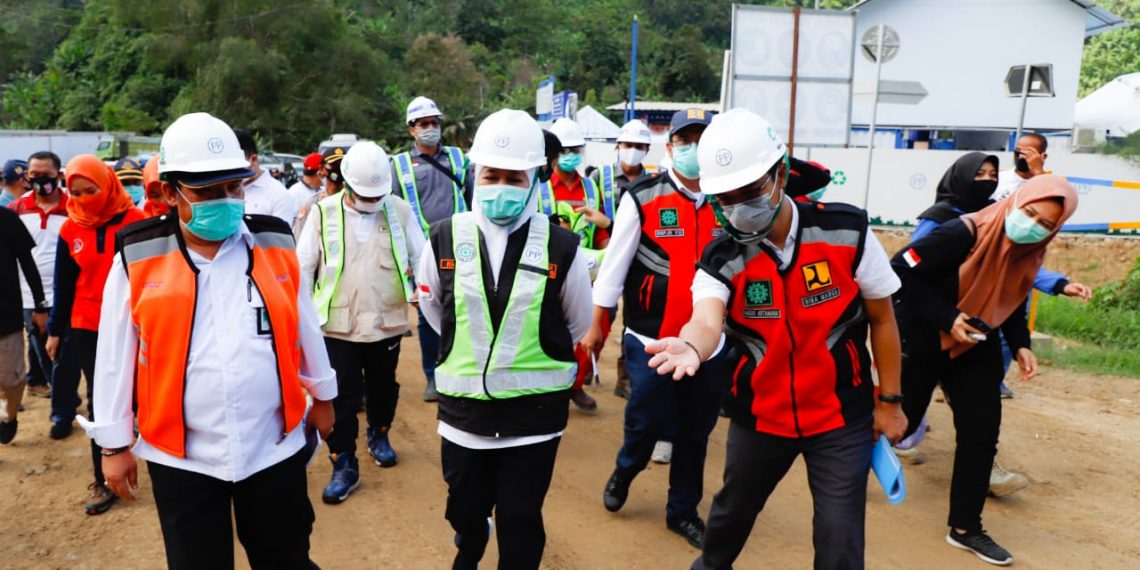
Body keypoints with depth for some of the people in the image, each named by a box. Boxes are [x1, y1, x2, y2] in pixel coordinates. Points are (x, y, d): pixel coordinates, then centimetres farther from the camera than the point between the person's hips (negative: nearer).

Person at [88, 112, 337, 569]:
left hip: (275, 447, 1)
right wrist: (115, 443, 4)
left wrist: (322, 395, 17)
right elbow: (115, 357, 0)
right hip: (181, 457, -1)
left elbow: (305, 326, 8)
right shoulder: (138, 257, -7)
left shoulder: (275, 244, -3)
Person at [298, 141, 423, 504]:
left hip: (387, 322, 2)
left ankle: (379, 435, 46)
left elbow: (420, 257, 7)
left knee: (383, 389, 20)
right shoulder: (323, 213, -4)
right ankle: (344, 467, 15)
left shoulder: (399, 210, -2)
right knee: (342, 399, 2)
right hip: (337, 325, -2)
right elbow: (304, 267, 1)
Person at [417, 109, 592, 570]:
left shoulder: (560, 247, -9)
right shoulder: (446, 239, -6)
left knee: (521, 523, 8)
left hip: (535, 412, -2)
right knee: (465, 511, 20)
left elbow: (578, 323, 7)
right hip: (464, 409, 2)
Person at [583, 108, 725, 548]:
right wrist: (596, 326, -3)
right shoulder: (642, 199, -8)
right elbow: (614, 264, -5)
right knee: (647, 422, 4)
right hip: (651, 339, -3)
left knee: (696, 432, 13)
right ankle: (624, 471, 37)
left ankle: (683, 511, 32)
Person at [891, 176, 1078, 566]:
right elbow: (902, 270, -25)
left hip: (975, 350, 7)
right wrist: (945, 318, -26)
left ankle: (965, 528, 19)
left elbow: (1010, 305, 13)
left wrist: (1020, 345, -3)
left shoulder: (1030, 255, -2)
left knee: (981, 435, 4)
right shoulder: (964, 234, -25)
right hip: (921, 343, -6)